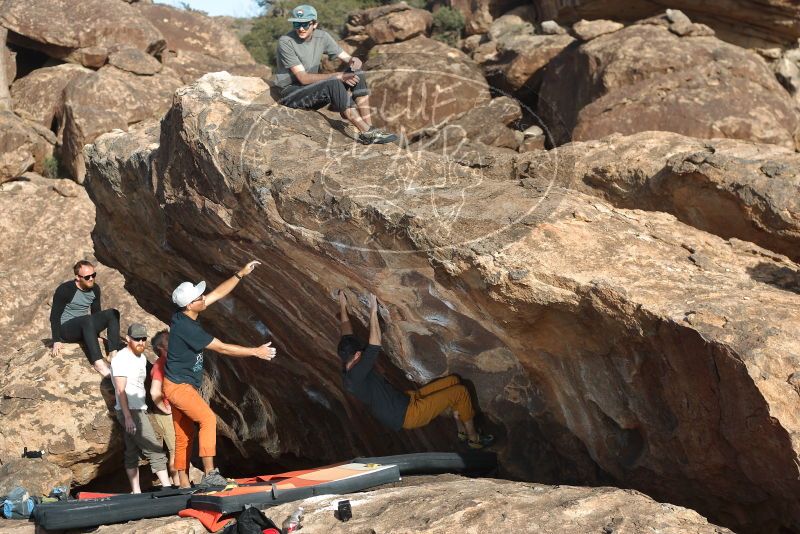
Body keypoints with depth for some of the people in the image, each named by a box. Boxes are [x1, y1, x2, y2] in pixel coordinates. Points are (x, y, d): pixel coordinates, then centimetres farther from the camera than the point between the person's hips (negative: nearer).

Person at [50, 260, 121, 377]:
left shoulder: (94, 289, 1)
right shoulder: (65, 290, -17)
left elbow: (96, 312, 14)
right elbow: (54, 316, -15)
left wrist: (96, 336, 16)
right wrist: (56, 341, -20)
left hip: (84, 328, 6)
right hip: (65, 330, -6)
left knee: (112, 314, -14)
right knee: (87, 319, -37)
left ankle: (113, 354, -27)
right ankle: (98, 362, -47)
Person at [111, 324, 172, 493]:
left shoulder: (142, 358, 15)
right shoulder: (121, 359, -12)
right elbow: (121, 390, -17)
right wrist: (128, 417, -22)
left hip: (139, 410, 9)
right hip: (129, 411, -9)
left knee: (132, 453, 10)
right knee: (155, 450, -13)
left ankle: (136, 493, 11)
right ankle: (168, 488, -15)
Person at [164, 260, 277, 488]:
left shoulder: (185, 316, 1)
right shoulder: (187, 328, -25)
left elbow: (218, 293, 10)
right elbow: (222, 348, -21)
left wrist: (240, 274, 7)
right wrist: (256, 352, -14)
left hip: (182, 385, 10)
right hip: (179, 386, -10)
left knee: (185, 435, 11)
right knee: (208, 419, -20)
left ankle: (183, 483, 15)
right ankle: (209, 473, -26)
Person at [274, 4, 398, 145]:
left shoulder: (322, 37, 0)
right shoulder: (286, 42, -18)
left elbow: (347, 58, 3)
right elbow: (303, 78, -22)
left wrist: (354, 61, -23)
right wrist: (338, 76, -26)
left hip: (313, 91, 7)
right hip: (291, 93, -7)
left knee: (356, 74, -12)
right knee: (334, 84, -33)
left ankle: (369, 126, -21)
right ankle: (367, 133, -31)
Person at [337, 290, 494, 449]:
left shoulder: (348, 369, 1)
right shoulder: (356, 374, -28)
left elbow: (348, 337, 14)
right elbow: (374, 346, -36)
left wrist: (343, 307, 14)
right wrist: (373, 311, -33)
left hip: (408, 400, 11)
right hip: (408, 414, -11)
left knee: (453, 381, 14)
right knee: (460, 391, -6)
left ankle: (462, 430, 23)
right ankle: (473, 437, 12)